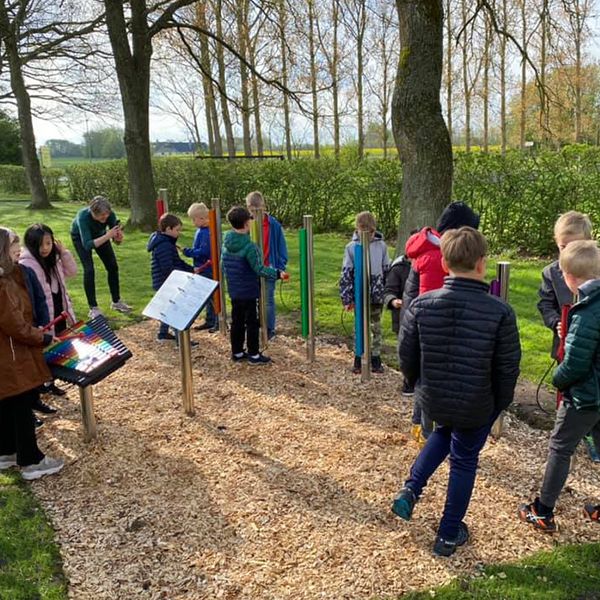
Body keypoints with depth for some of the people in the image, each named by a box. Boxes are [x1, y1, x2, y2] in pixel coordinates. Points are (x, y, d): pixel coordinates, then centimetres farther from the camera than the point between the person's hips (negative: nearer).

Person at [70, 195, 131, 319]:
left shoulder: (110, 215, -32)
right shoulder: (83, 217, -42)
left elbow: (116, 240, -21)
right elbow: (87, 245, -46)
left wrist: (118, 237, -45)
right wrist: (107, 236, -56)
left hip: (99, 235, 4)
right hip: (81, 237, -4)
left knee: (113, 266, 1)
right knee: (89, 270, -16)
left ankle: (116, 302, 18)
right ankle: (93, 308, -7)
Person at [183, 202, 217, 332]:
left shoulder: (206, 232, -21)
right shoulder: (200, 230, 9)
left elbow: (203, 251, -25)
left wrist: (188, 252, -17)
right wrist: (189, 251, 6)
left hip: (207, 269, -10)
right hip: (202, 269, 10)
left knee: (212, 296, -2)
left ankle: (218, 322, 7)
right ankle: (209, 321, 27)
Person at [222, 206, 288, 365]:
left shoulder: (226, 244, 3)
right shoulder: (249, 247, -20)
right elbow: (260, 269, -20)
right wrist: (278, 274, -11)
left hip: (234, 291, 7)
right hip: (250, 292, -7)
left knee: (236, 321, 14)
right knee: (252, 323, 3)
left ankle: (237, 352, 22)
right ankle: (254, 355, 10)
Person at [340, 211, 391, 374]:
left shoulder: (381, 246, -1)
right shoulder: (352, 247, -6)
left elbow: (387, 271, 6)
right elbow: (346, 274, -3)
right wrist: (346, 298, -6)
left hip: (377, 296, 1)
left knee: (376, 328, 11)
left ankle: (376, 360, 22)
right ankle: (358, 360, 20)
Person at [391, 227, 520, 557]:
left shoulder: (421, 305, -15)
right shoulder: (500, 312, -20)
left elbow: (407, 357, -4)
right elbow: (508, 369, -11)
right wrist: (500, 405, 7)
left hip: (432, 400, 2)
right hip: (476, 407, -2)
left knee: (443, 433, 34)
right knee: (463, 463, 19)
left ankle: (410, 490, 21)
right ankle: (448, 536, 33)